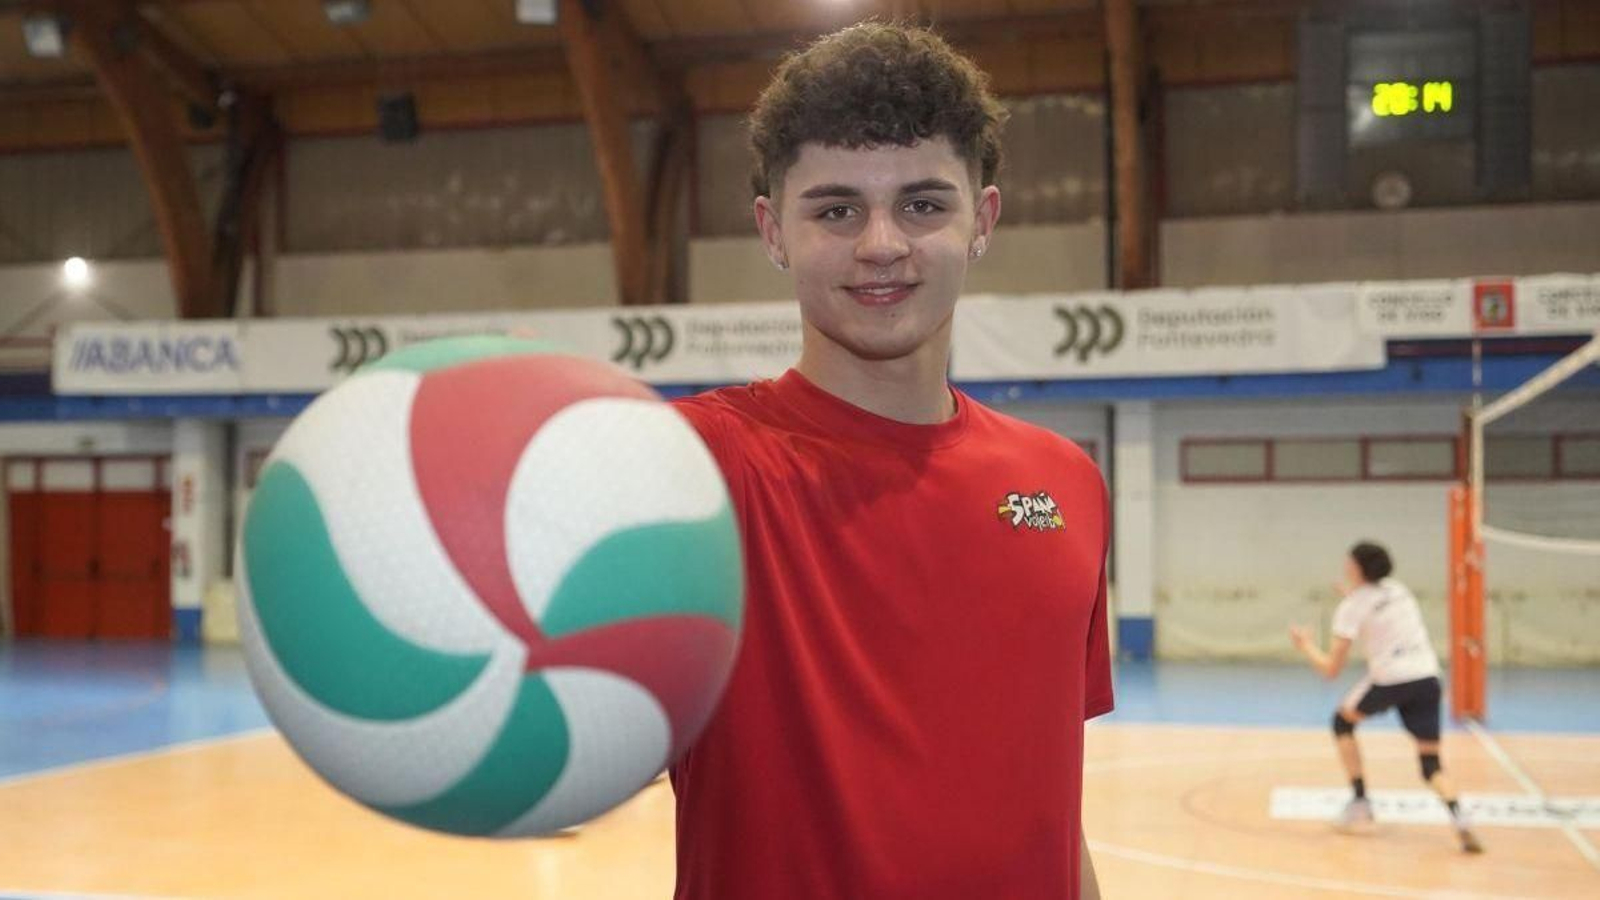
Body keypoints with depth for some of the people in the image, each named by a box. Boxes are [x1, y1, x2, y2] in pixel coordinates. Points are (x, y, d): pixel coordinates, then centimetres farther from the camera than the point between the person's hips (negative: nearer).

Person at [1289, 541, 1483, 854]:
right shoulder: (1398, 590, 18)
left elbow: (1331, 669, 0)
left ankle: (1360, 802, 18)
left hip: (1391, 680, -5)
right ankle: (1459, 820, -19)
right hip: (1428, 678, 5)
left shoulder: (1351, 607, 1)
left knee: (1342, 720, 23)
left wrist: (1306, 646, 18)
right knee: (1431, 763, 9)